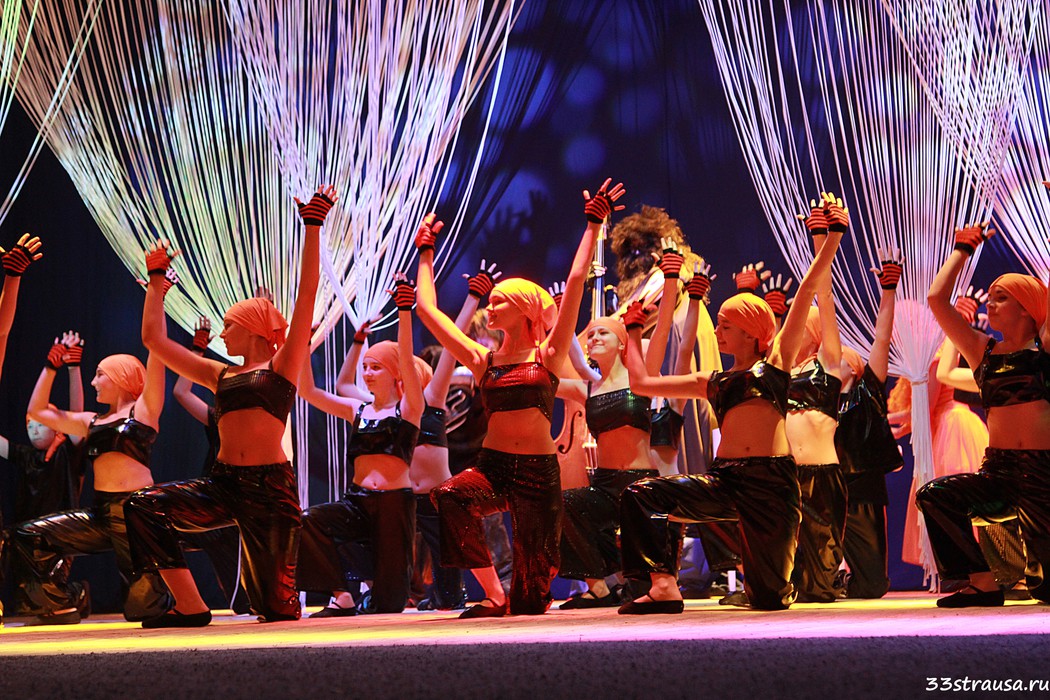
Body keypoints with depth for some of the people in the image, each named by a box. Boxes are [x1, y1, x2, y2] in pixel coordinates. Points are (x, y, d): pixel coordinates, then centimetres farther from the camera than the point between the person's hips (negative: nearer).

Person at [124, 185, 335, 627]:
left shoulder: (282, 365, 4)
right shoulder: (221, 375, 18)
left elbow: (307, 294, -4)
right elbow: (154, 339, 22)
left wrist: (312, 227, -8)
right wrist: (156, 280, 26)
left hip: (271, 487, -5)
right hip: (223, 484, 5)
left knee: (276, 606, -5)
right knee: (144, 508, -18)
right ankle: (190, 608, -13)